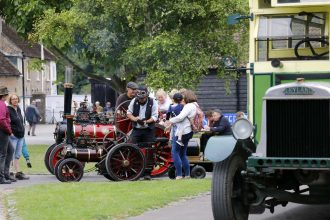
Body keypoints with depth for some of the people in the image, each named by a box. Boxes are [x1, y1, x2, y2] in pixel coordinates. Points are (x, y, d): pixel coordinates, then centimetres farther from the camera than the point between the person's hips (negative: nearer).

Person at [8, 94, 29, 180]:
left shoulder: (18, 109, 13)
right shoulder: (8, 109, -12)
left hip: (20, 135, 8)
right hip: (12, 136, -8)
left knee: (17, 155, 11)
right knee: (11, 156, -5)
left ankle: (18, 173, 15)